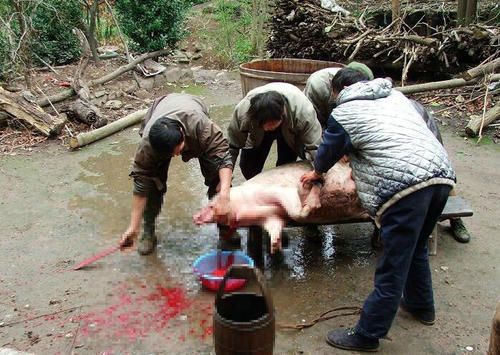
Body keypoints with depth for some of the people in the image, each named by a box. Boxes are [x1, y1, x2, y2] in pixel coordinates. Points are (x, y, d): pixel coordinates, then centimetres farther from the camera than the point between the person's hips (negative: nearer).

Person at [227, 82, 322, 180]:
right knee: (247, 166, -5)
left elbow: (314, 147, -36)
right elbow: (232, 146, -26)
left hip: (290, 132, -1)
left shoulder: (304, 112, -44)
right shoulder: (242, 110, -39)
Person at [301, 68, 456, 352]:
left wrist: (317, 172, 41)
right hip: (442, 174, 8)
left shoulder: (343, 112, 7)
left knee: (393, 266, -1)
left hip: (405, 186, -7)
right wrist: (363, 164, 46)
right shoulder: (395, 95, 25)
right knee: (417, 248, 28)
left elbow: (329, 151, 21)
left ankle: (367, 336, 12)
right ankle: (421, 306, 46)